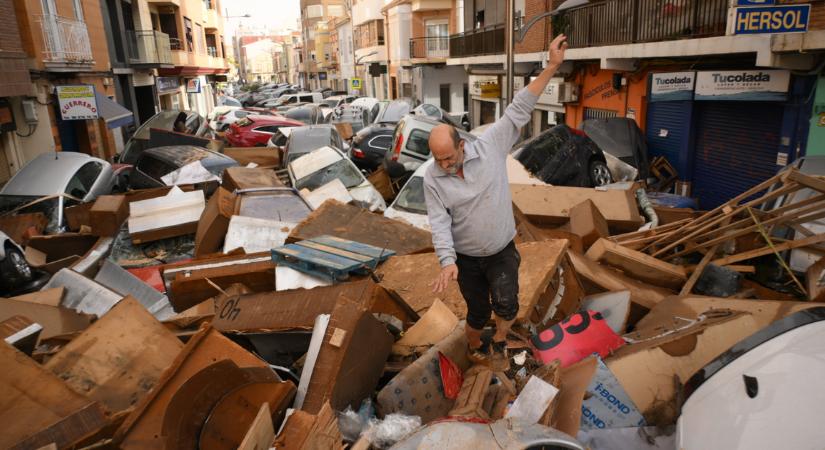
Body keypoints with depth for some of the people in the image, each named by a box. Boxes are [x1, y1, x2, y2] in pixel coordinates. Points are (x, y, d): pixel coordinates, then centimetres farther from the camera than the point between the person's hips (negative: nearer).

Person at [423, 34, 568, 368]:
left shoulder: (490, 146, -15)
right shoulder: (432, 178, -14)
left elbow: (519, 111, -15)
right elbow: (439, 223, -17)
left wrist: (551, 67, -18)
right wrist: (447, 261, -31)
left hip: (502, 251, 0)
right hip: (466, 257, 0)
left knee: (506, 305, -14)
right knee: (478, 312, 14)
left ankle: (498, 343, 17)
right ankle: (474, 347, 45)